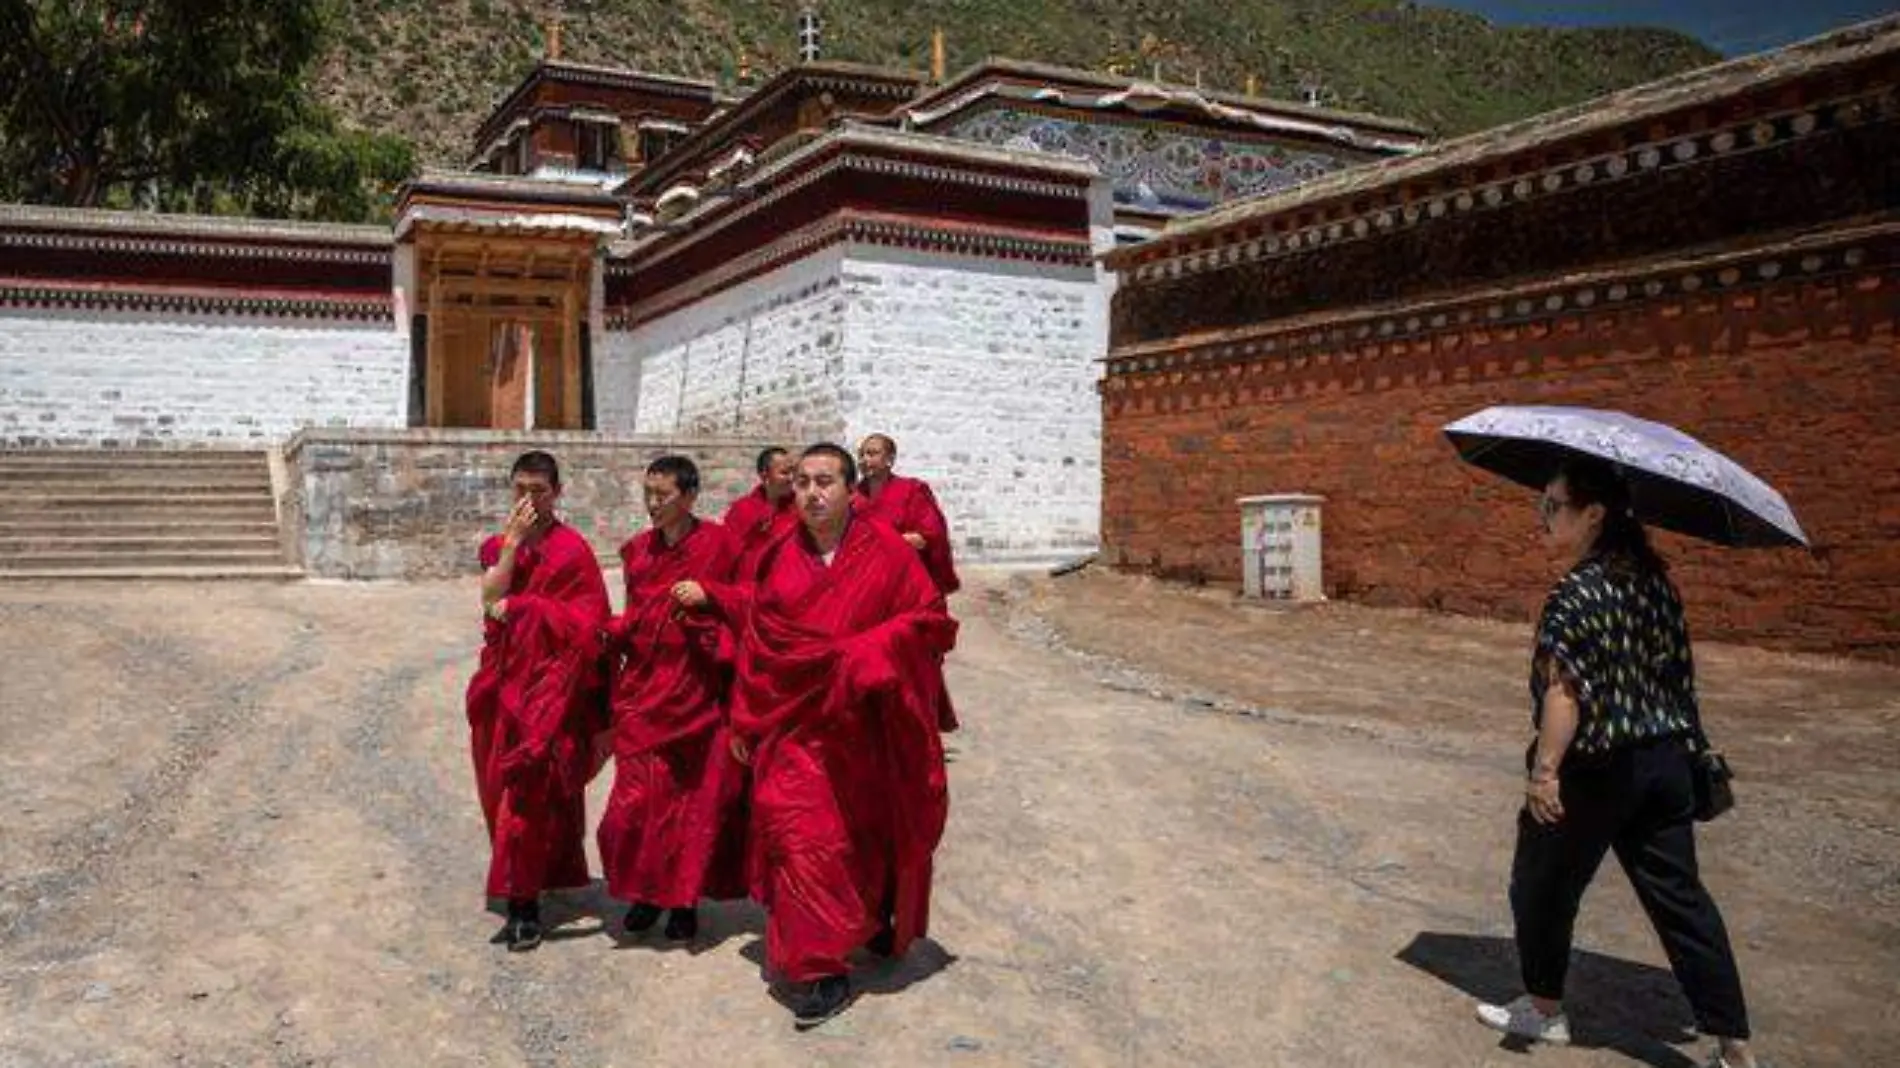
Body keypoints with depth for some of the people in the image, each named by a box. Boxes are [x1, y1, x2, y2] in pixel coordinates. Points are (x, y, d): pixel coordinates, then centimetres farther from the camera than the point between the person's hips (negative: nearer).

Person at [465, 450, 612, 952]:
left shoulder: (572, 549, -6)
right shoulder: (499, 545, 12)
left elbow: (581, 622, -13)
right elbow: (490, 598, -5)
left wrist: (514, 608, -11)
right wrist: (514, 541, -11)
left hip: (549, 684, -6)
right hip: (503, 679, 6)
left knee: (532, 788, -9)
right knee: (503, 784, 10)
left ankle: (525, 902, -5)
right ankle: (521, 883, 27)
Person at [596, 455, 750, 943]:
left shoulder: (717, 543, -5)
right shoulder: (638, 549, 7)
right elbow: (634, 617, 14)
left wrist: (707, 594, -17)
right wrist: (608, 631, -4)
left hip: (698, 688, -3)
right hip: (644, 687, 3)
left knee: (698, 795, 4)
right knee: (639, 795, 0)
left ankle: (685, 898, 18)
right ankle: (646, 892, 18)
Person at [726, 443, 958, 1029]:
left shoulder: (888, 551, -7)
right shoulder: (776, 558, 1)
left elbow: (932, 621, -6)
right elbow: (756, 643, 5)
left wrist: (868, 650, -18)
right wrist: (745, 719, 5)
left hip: (868, 726, -1)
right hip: (797, 723, 1)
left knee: (873, 830, 15)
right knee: (801, 836, -8)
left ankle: (878, 921, 42)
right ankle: (822, 969, 3)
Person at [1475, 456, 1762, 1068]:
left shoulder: (1579, 594, -19)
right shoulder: (1654, 579, 6)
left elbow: (1565, 691, -26)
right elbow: (1675, 671, 15)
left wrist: (1545, 770, -24)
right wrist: (1681, 742, 25)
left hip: (1596, 770, -7)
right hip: (1667, 759, 8)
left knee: (1542, 887, 13)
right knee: (1680, 896, 11)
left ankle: (1544, 1011, 29)